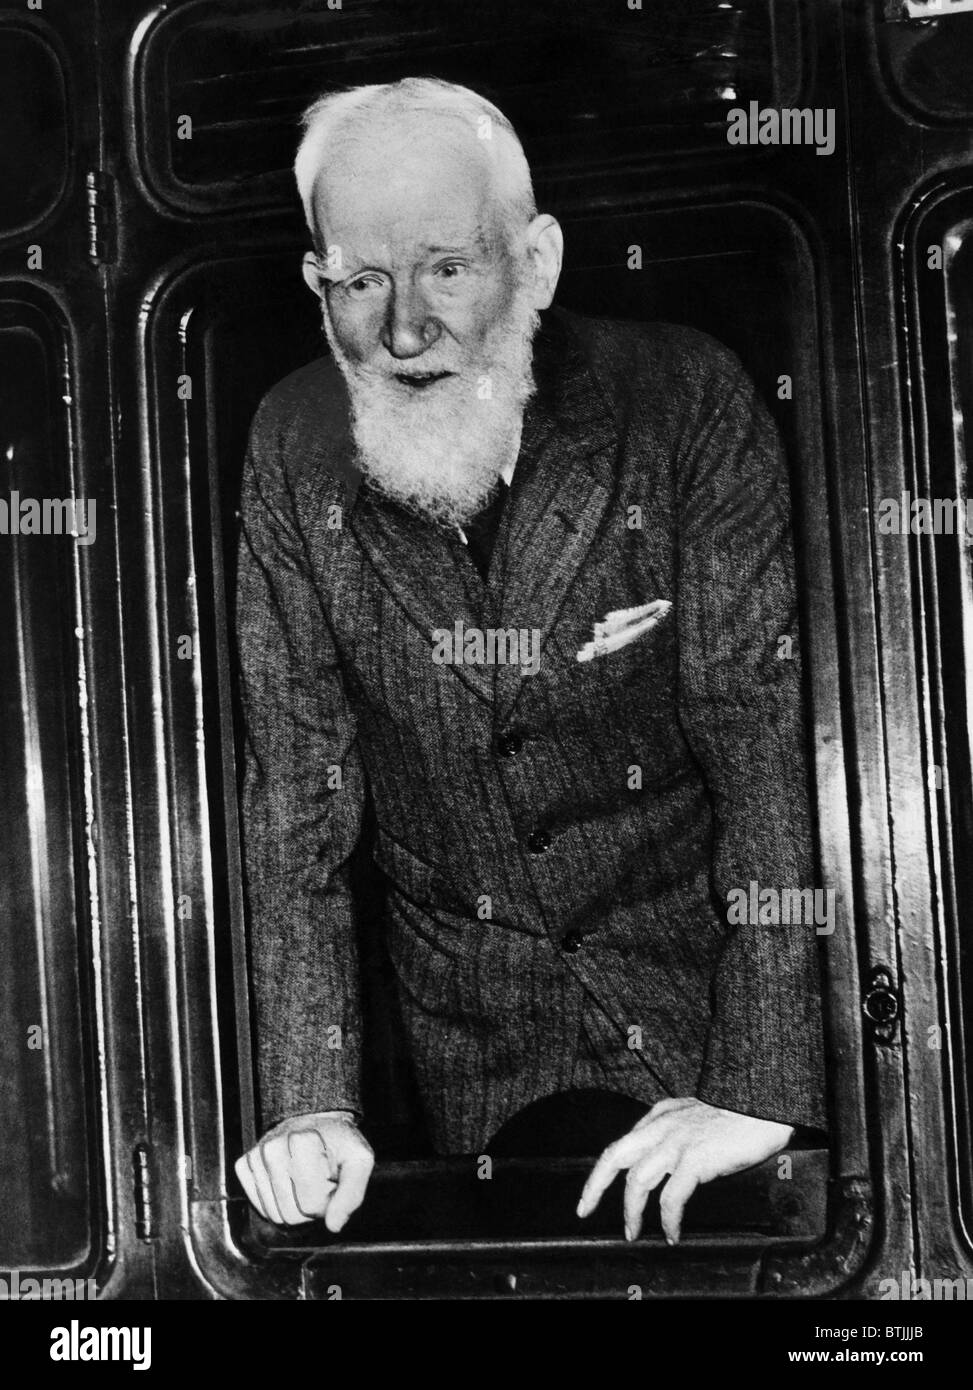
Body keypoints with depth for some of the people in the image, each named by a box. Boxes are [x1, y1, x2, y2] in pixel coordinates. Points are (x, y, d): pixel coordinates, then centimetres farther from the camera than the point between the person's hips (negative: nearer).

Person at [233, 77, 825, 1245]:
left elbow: (769, 741, -20)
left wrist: (756, 1092, -26)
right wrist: (311, 1102, -17)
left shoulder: (682, 402, -17)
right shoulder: (295, 444, -9)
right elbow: (295, 778, -9)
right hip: (468, 1028, 2)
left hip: (698, 973, -2)